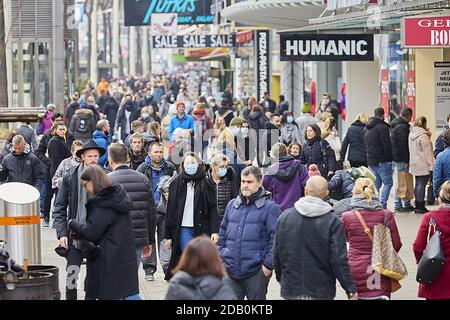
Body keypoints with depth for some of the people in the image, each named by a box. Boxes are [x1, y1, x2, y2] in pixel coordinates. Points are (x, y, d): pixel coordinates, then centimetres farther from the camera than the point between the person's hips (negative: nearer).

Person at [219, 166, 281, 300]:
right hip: (231, 270, 5)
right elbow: (223, 232, 21)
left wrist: (268, 264, -14)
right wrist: (221, 257, 14)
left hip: (256, 272, -5)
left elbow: (275, 238, -9)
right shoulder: (232, 205, 13)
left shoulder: (270, 207, -5)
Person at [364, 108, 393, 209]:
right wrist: (390, 159, -9)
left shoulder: (367, 128, 15)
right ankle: (382, 205, -14)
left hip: (370, 160, 8)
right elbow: (387, 146, -15)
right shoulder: (382, 127, -12)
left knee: (376, 184, 13)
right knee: (388, 183, -4)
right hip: (382, 161, -8)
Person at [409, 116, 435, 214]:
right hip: (423, 165, -8)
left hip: (414, 164, 8)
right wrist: (432, 165, -13)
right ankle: (420, 207, -4)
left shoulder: (411, 134, 9)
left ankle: (417, 206, 19)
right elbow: (427, 151, -16)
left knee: (418, 184, 14)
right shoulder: (423, 135, -16)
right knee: (422, 184, -5)